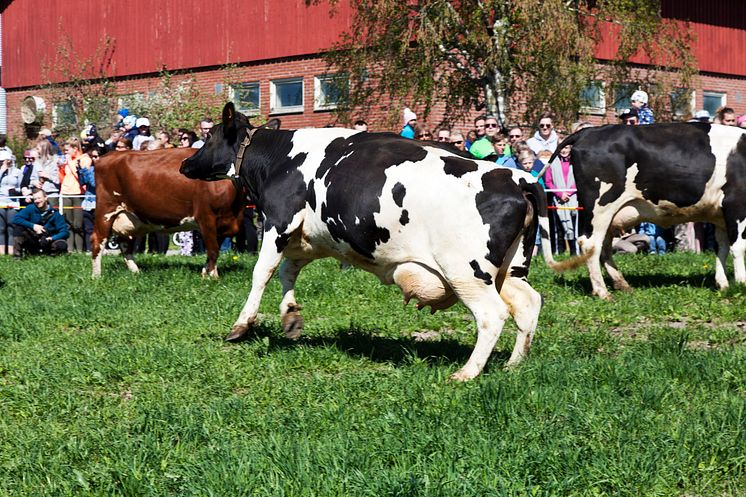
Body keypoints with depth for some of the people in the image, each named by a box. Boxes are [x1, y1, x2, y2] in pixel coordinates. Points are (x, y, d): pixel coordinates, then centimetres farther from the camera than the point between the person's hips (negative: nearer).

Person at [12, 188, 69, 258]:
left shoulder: (54, 213, -4)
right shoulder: (31, 209, 0)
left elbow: (64, 232, -9)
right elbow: (16, 219, -13)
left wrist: (51, 238, -27)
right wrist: (33, 226, -21)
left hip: (47, 241, -1)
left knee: (62, 245, -31)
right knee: (17, 226, -21)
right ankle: (17, 254, -22)